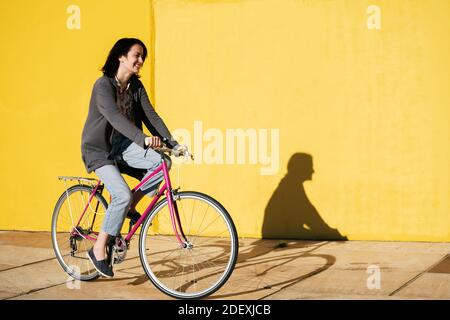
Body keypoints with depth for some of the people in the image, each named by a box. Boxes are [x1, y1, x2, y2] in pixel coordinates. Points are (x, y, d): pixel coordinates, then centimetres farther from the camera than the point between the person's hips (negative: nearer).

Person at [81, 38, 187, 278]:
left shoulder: (136, 86, 3)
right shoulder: (103, 85, -18)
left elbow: (151, 116, -3)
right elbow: (115, 117, -32)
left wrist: (173, 144, -15)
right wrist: (143, 139, -46)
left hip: (122, 145, 6)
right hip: (99, 149, -6)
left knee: (161, 162, -19)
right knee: (122, 195, -23)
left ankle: (130, 208, 0)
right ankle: (99, 249, -7)